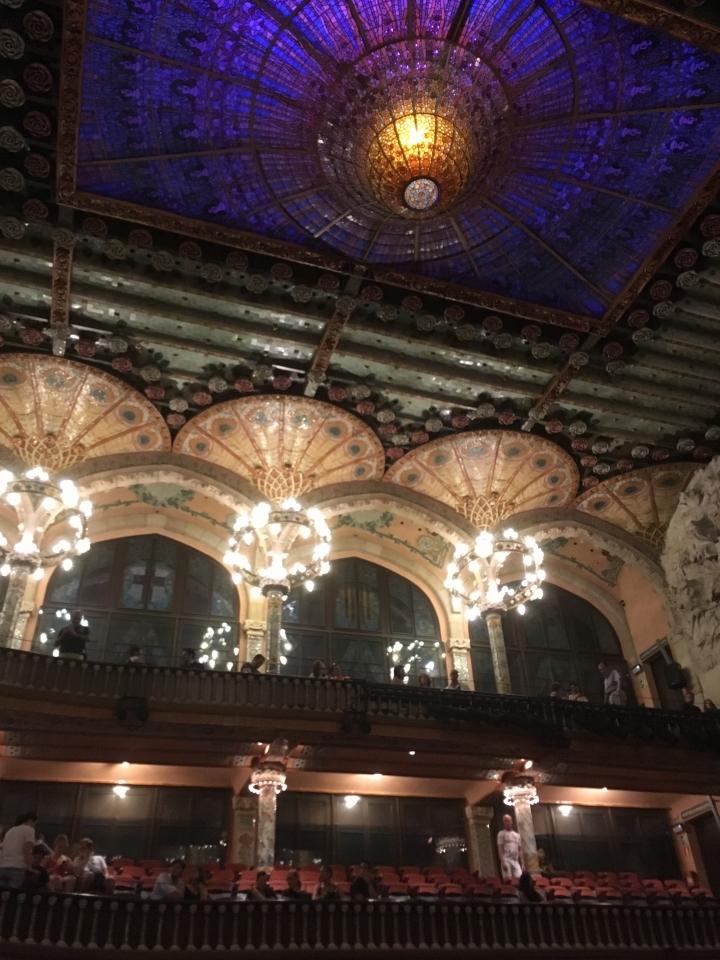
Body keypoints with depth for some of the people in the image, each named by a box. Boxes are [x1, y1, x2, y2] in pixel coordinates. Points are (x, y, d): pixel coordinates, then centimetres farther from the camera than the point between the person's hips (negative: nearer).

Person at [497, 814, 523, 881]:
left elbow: (520, 849, 16)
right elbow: (500, 848, -5)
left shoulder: (516, 834, 18)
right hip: (506, 859, -5)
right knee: (508, 879, -11)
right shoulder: (501, 834, 2)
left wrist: (521, 862, 8)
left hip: (515, 860, 5)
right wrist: (502, 861, -15)